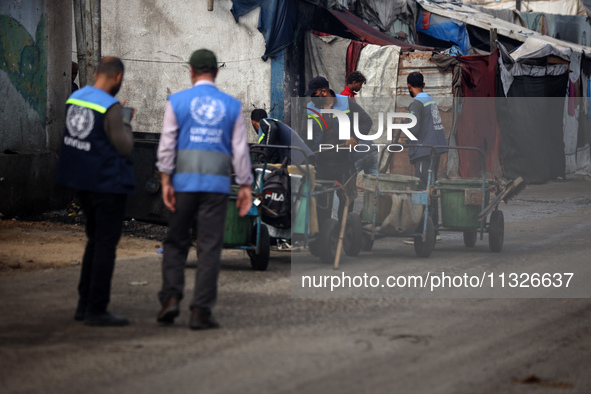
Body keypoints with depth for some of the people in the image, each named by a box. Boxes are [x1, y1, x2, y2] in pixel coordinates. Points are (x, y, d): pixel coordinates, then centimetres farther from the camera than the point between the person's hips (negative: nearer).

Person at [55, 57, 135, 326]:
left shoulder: (74, 99, 5)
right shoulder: (110, 107, -19)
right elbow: (125, 147, -17)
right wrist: (125, 125, 2)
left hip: (82, 181, 8)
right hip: (108, 182, -8)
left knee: (95, 240, 19)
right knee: (106, 243, -2)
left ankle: (85, 304, 21)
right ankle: (96, 310, -1)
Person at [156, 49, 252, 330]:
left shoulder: (177, 102, 2)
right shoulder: (232, 106, 6)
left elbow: (167, 145, -4)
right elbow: (240, 149, 4)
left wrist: (165, 181, -4)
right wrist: (246, 186, 7)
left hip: (184, 181, 0)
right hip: (217, 184, 0)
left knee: (176, 243, 13)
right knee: (209, 248, 1)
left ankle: (171, 298, -2)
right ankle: (201, 311, -3)